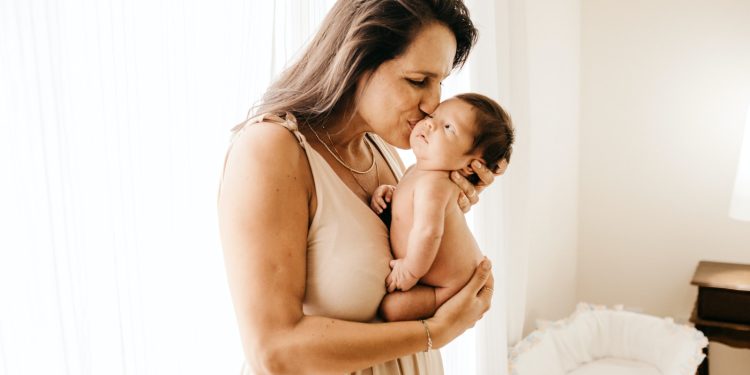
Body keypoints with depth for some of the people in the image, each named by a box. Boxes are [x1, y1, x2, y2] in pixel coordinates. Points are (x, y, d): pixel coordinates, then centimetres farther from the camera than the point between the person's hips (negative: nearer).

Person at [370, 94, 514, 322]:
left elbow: (428, 231, -43)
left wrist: (410, 272, -27)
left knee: (389, 308, -16)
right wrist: (389, 192, -5)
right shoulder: (416, 171, 0)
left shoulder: (432, 183, -31)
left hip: (452, 287, -10)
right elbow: (411, 207, 17)